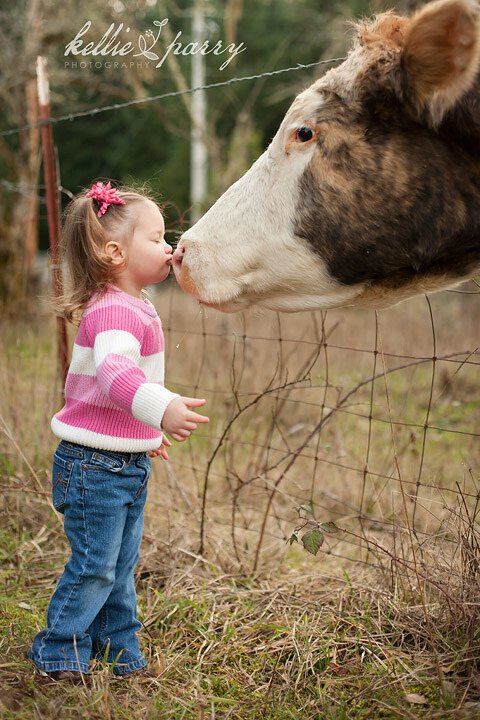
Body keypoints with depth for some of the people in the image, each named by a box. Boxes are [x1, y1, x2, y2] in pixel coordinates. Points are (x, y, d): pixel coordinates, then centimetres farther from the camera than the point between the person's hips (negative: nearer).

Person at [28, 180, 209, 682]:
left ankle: (121, 655, 29)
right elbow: (115, 369, -41)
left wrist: (146, 432, 36)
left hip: (126, 464, 10)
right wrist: (161, 408, -57)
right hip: (96, 466, -10)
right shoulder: (114, 312, -21)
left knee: (121, 566, 17)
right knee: (94, 566, -1)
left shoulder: (130, 307, 13)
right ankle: (57, 654, 16)